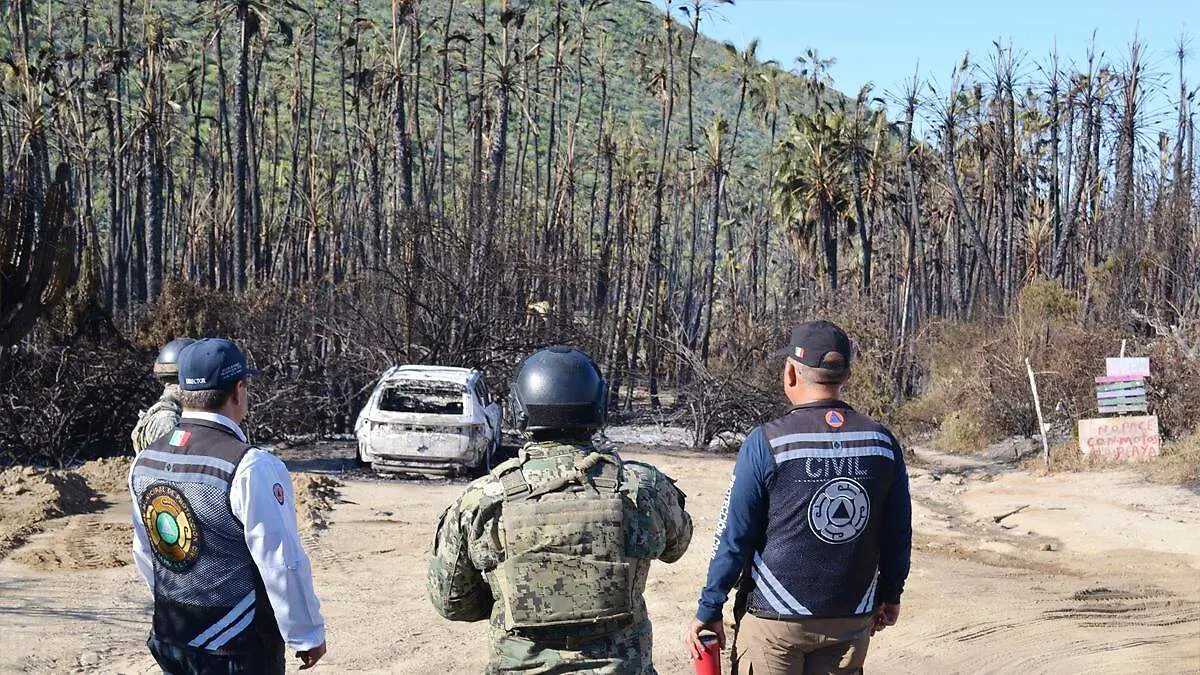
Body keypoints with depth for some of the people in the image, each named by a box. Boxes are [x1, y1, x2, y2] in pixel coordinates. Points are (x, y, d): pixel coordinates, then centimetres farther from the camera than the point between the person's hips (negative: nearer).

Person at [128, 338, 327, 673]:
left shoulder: (144, 461, 1)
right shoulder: (252, 468, -22)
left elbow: (144, 552, 12)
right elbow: (283, 564, -20)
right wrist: (308, 634, -8)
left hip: (170, 636, 7)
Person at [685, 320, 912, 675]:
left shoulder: (766, 443, -12)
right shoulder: (883, 443, -1)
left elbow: (733, 537, -10)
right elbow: (898, 535, 7)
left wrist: (709, 610, -2)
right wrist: (890, 595, 21)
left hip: (774, 619, -3)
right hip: (852, 620, 4)